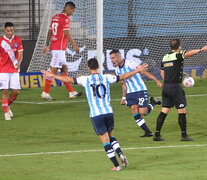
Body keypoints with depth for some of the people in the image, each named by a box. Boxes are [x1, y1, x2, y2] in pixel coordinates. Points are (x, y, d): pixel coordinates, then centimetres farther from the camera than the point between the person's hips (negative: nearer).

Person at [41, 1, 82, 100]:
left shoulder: (55, 17, 15)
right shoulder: (65, 19, -11)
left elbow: (50, 32, 19)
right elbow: (66, 34, -17)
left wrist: (47, 45, 24)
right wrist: (74, 45, -12)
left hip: (54, 47, 10)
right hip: (59, 48, -10)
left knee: (64, 69, 12)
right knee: (53, 70, -8)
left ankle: (71, 92, 15)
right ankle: (45, 93, -7)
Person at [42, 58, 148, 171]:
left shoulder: (86, 80, -3)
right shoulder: (106, 78, 5)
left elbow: (69, 80, -2)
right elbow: (123, 77, 12)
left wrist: (52, 75, 8)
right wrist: (137, 70, 25)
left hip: (96, 115, -3)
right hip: (108, 112, 3)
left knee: (106, 141, 1)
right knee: (110, 136, 22)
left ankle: (116, 165, 1)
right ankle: (120, 154, 2)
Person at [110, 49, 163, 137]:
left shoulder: (131, 64, -17)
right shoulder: (117, 70, 6)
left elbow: (145, 73, -13)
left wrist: (157, 81, -16)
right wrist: (124, 97, 14)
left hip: (140, 90, -6)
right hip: (130, 93, 6)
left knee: (143, 112, -12)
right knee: (135, 113, -6)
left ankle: (153, 102, 17)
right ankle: (148, 132, 3)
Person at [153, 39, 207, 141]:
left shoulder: (165, 57, 13)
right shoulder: (177, 56, -9)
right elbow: (188, 53, -28)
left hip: (166, 87, 7)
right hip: (175, 87, -7)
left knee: (164, 112, 9)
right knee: (182, 111, 0)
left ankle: (157, 135, 6)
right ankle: (184, 135, 2)